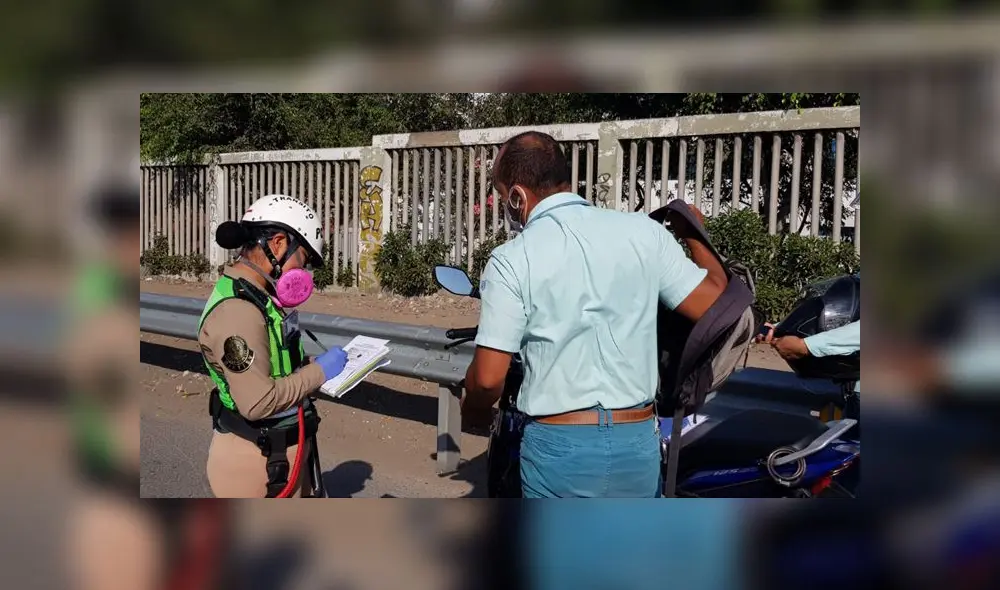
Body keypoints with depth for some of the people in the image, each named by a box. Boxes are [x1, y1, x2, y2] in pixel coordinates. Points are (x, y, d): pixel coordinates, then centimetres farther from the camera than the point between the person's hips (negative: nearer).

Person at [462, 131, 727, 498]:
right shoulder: (644, 232, -2)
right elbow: (714, 305, 0)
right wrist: (694, 234, 18)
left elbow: (489, 378, -13)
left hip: (559, 444, -3)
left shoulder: (513, 260, -11)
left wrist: (470, 407, 11)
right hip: (638, 440, 4)